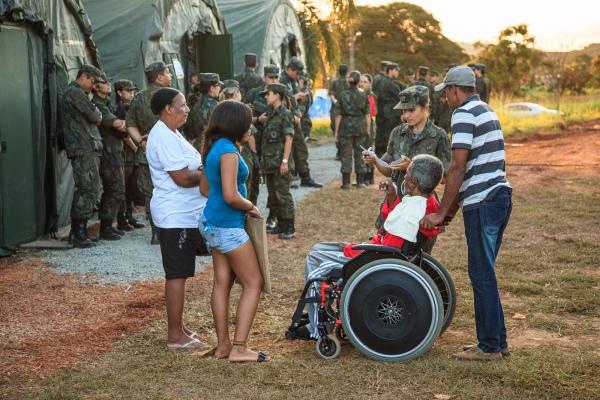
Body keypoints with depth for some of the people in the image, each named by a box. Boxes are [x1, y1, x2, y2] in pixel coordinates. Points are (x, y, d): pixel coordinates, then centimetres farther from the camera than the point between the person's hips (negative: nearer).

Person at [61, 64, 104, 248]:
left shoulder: (76, 93, 25)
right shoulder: (75, 92, -8)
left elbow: (92, 118, 23)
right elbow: (94, 115, -15)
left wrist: (96, 117, 3)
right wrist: (99, 116, 5)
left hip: (86, 149, 10)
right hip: (84, 149, -10)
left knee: (85, 190, 12)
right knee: (88, 190, -10)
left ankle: (77, 232, 16)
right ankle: (79, 234, -8)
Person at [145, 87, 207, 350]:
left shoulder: (171, 134, 15)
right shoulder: (163, 137, -18)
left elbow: (187, 168, 20)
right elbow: (182, 178, -22)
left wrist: (202, 168, 0)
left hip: (184, 214, 11)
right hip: (176, 217, -11)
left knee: (178, 274, 15)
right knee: (177, 275, -5)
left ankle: (178, 328, 24)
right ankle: (175, 336, 1)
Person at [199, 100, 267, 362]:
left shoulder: (213, 148, 10)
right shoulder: (228, 150, -19)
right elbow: (231, 196, -25)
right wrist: (251, 207, -7)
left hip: (212, 222, 9)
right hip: (228, 226, -9)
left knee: (222, 282, 11)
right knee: (253, 284, -2)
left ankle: (223, 345, 17)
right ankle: (238, 348, -3)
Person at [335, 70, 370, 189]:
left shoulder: (343, 95, -6)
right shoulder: (363, 95, -1)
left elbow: (338, 115, -6)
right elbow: (367, 114, 2)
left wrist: (336, 131, 0)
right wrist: (368, 129, 10)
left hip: (346, 126, -2)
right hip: (360, 126, 2)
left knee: (346, 154, 4)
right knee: (359, 154, 10)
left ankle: (346, 182, 4)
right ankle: (360, 182, 13)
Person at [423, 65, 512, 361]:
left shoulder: (463, 114, -10)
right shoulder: (488, 112, 20)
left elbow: (458, 168, -17)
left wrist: (441, 213, -13)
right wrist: (452, 208, 23)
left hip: (482, 203, -9)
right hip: (501, 195, 9)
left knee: (482, 275, -3)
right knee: (485, 273, 15)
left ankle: (490, 346, 3)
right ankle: (496, 340, 21)